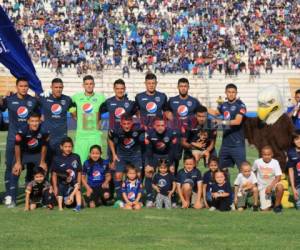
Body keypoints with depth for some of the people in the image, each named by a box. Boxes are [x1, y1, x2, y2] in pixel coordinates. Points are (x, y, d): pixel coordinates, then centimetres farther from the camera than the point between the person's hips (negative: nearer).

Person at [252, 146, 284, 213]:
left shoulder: (275, 162, -11)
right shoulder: (257, 162, -8)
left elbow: (278, 177, -16)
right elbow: (252, 171, 10)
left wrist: (270, 186, -28)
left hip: (273, 184, 0)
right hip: (262, 187, 0)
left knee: (280, 187, -38)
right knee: (265, 209, -12)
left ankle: (277, 205, -13)